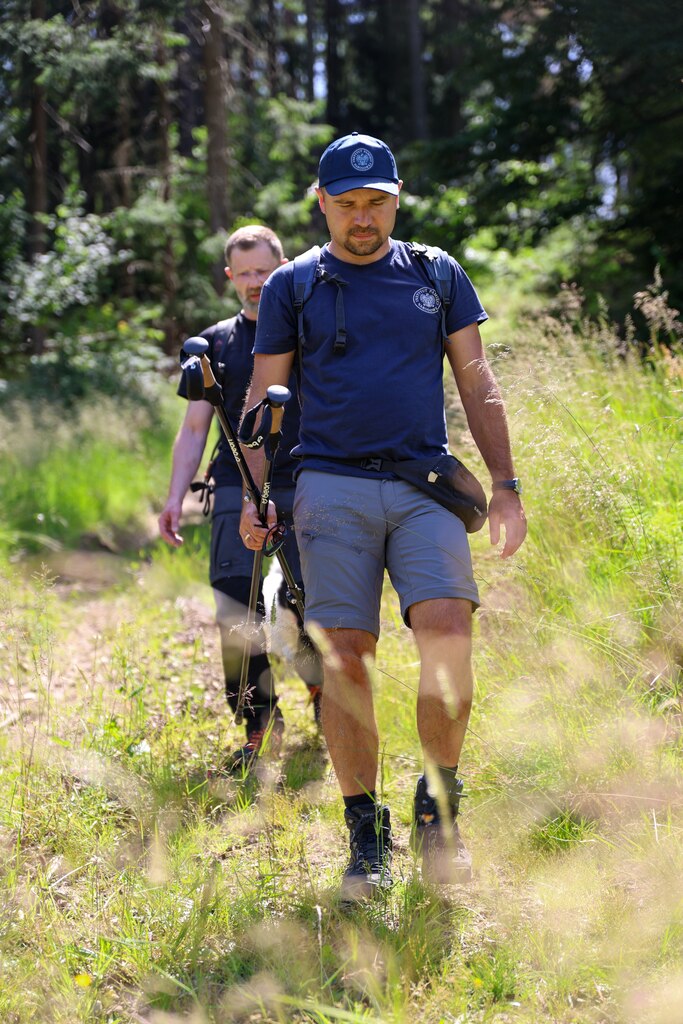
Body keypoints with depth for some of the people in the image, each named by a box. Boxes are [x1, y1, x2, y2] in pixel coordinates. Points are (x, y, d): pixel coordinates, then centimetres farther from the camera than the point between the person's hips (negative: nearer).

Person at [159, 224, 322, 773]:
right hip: (238, 493, 2)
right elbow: (195, 427, 14)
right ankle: (260, 727, 4)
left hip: (306, 492, -1)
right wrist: (175, 497, 5)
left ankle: (327, 699, 20)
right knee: (238, 616, -10)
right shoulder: (217, 342, 13)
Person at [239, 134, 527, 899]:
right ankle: (366, 835, 4)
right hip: (332, 487, 0)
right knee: (343, 658, -7)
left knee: (447, 631, -20)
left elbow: (478, 387, 15)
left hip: (425, 485, 0)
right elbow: (263, 398, 11)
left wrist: (505, 485, 7)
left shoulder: (438, 276, 13)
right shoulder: (292, 288, 10)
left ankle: (438, 809, -3)